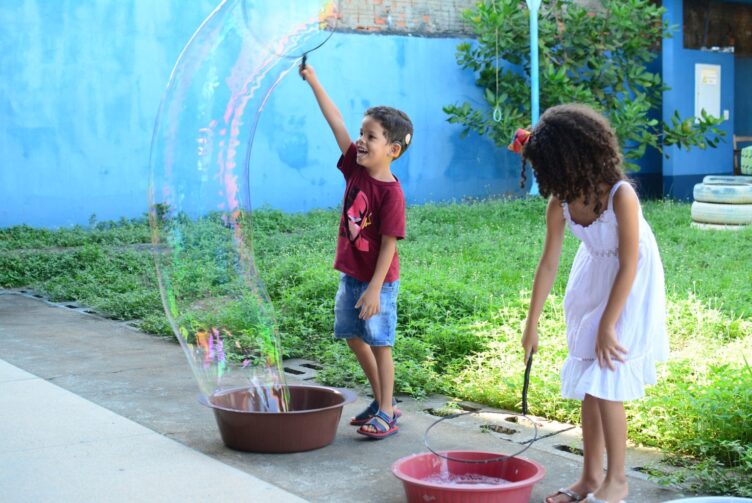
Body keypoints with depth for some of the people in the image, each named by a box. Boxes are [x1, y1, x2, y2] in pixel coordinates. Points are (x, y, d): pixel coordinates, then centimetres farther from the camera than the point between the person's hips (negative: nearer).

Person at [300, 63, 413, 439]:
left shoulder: (391, 192, -21)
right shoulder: (355, 167, -2)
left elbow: (389, 244, -20)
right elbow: (336, 123, -1)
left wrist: (375, 289, -21)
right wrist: (314, 82, -1)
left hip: (377, 280, -8)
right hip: (350, 274, 8)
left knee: (380, 344, 0)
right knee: (354, 338, 16)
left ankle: (386, 413, 11)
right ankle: (382, 401, 30)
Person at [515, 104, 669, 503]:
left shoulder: (621, 196, -30)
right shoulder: (559, 204, -13)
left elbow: (628, 266, -23)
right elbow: (548, 264, -5)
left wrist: (607, 325, -20)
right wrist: (531, 326, -2)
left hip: (630, 286, -6)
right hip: (591, 280, 6)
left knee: (605, 384, -10)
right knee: (587, 384, 9)